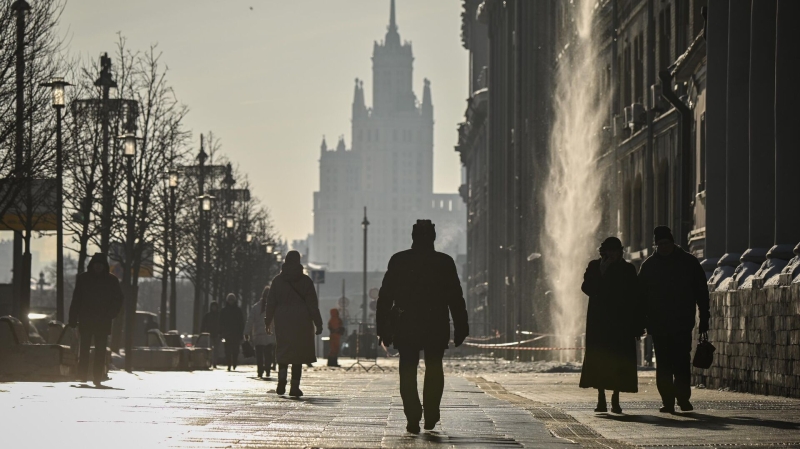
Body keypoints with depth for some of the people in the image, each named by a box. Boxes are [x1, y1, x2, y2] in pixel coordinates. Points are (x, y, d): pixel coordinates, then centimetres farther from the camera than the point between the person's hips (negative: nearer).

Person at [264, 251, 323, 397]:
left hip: (282, 320, 1)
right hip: (301, 321, -1)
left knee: (283, 352, 10)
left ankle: (282, 380, -14)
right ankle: (295, 386, 0)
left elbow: (271, 303, 4)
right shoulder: (305, 281, -2)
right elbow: (312, 304, -3)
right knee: (298, 352, 4)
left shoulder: (278, 280, 2)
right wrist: (318, 323, 2)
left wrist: (268, 322, 12)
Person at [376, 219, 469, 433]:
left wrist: (383, 328, 4)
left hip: (405, 325, 0)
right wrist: (461, 327, 3)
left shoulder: (398, 261, -1)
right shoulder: (445, 262, -3)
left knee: (408, 370, 5)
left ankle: (413, 418, -5)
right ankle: (431, 416, 12)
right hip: (436, 326, 0)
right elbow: (456, 298, -2)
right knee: (434, 368, 16)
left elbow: (385, 297, 0)